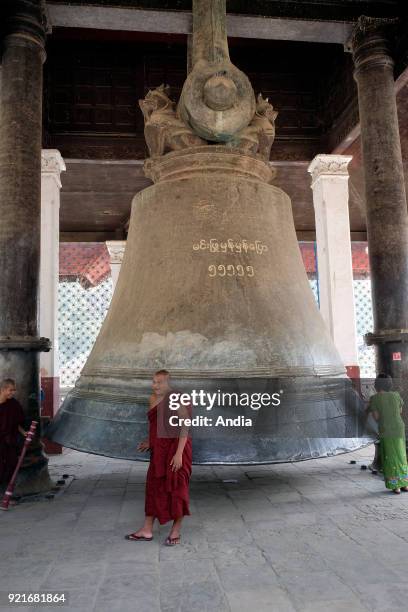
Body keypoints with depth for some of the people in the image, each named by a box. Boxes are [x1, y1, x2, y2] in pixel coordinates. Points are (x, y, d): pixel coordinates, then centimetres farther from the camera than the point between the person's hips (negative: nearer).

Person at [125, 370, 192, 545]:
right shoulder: (153, 399, 9)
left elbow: (184, 427, -17)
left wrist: (179, 453, -21)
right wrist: (149, 442, 11)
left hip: (175, 449, -8)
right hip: (159, 450, 8)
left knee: (176, 488, 3)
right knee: (153, 487, 11)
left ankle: (176, 531, 19)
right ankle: (147, 530, 22)